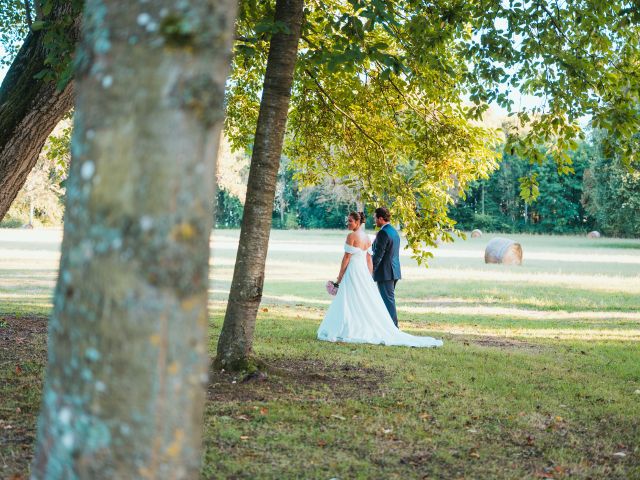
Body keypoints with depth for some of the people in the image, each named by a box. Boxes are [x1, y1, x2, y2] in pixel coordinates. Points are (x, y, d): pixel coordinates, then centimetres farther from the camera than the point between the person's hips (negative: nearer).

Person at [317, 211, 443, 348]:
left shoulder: (351, 236, -12)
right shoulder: (366, 237, 12)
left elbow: (346, 257, -13)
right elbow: (369, 259, 14)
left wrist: (340, 276, -8)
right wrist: (369, 277, 16)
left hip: (352, 272, -8)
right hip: (364, 272, 8)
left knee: (350, 304, -3)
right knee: (368, 303, 9)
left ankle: (351, 332, -3)